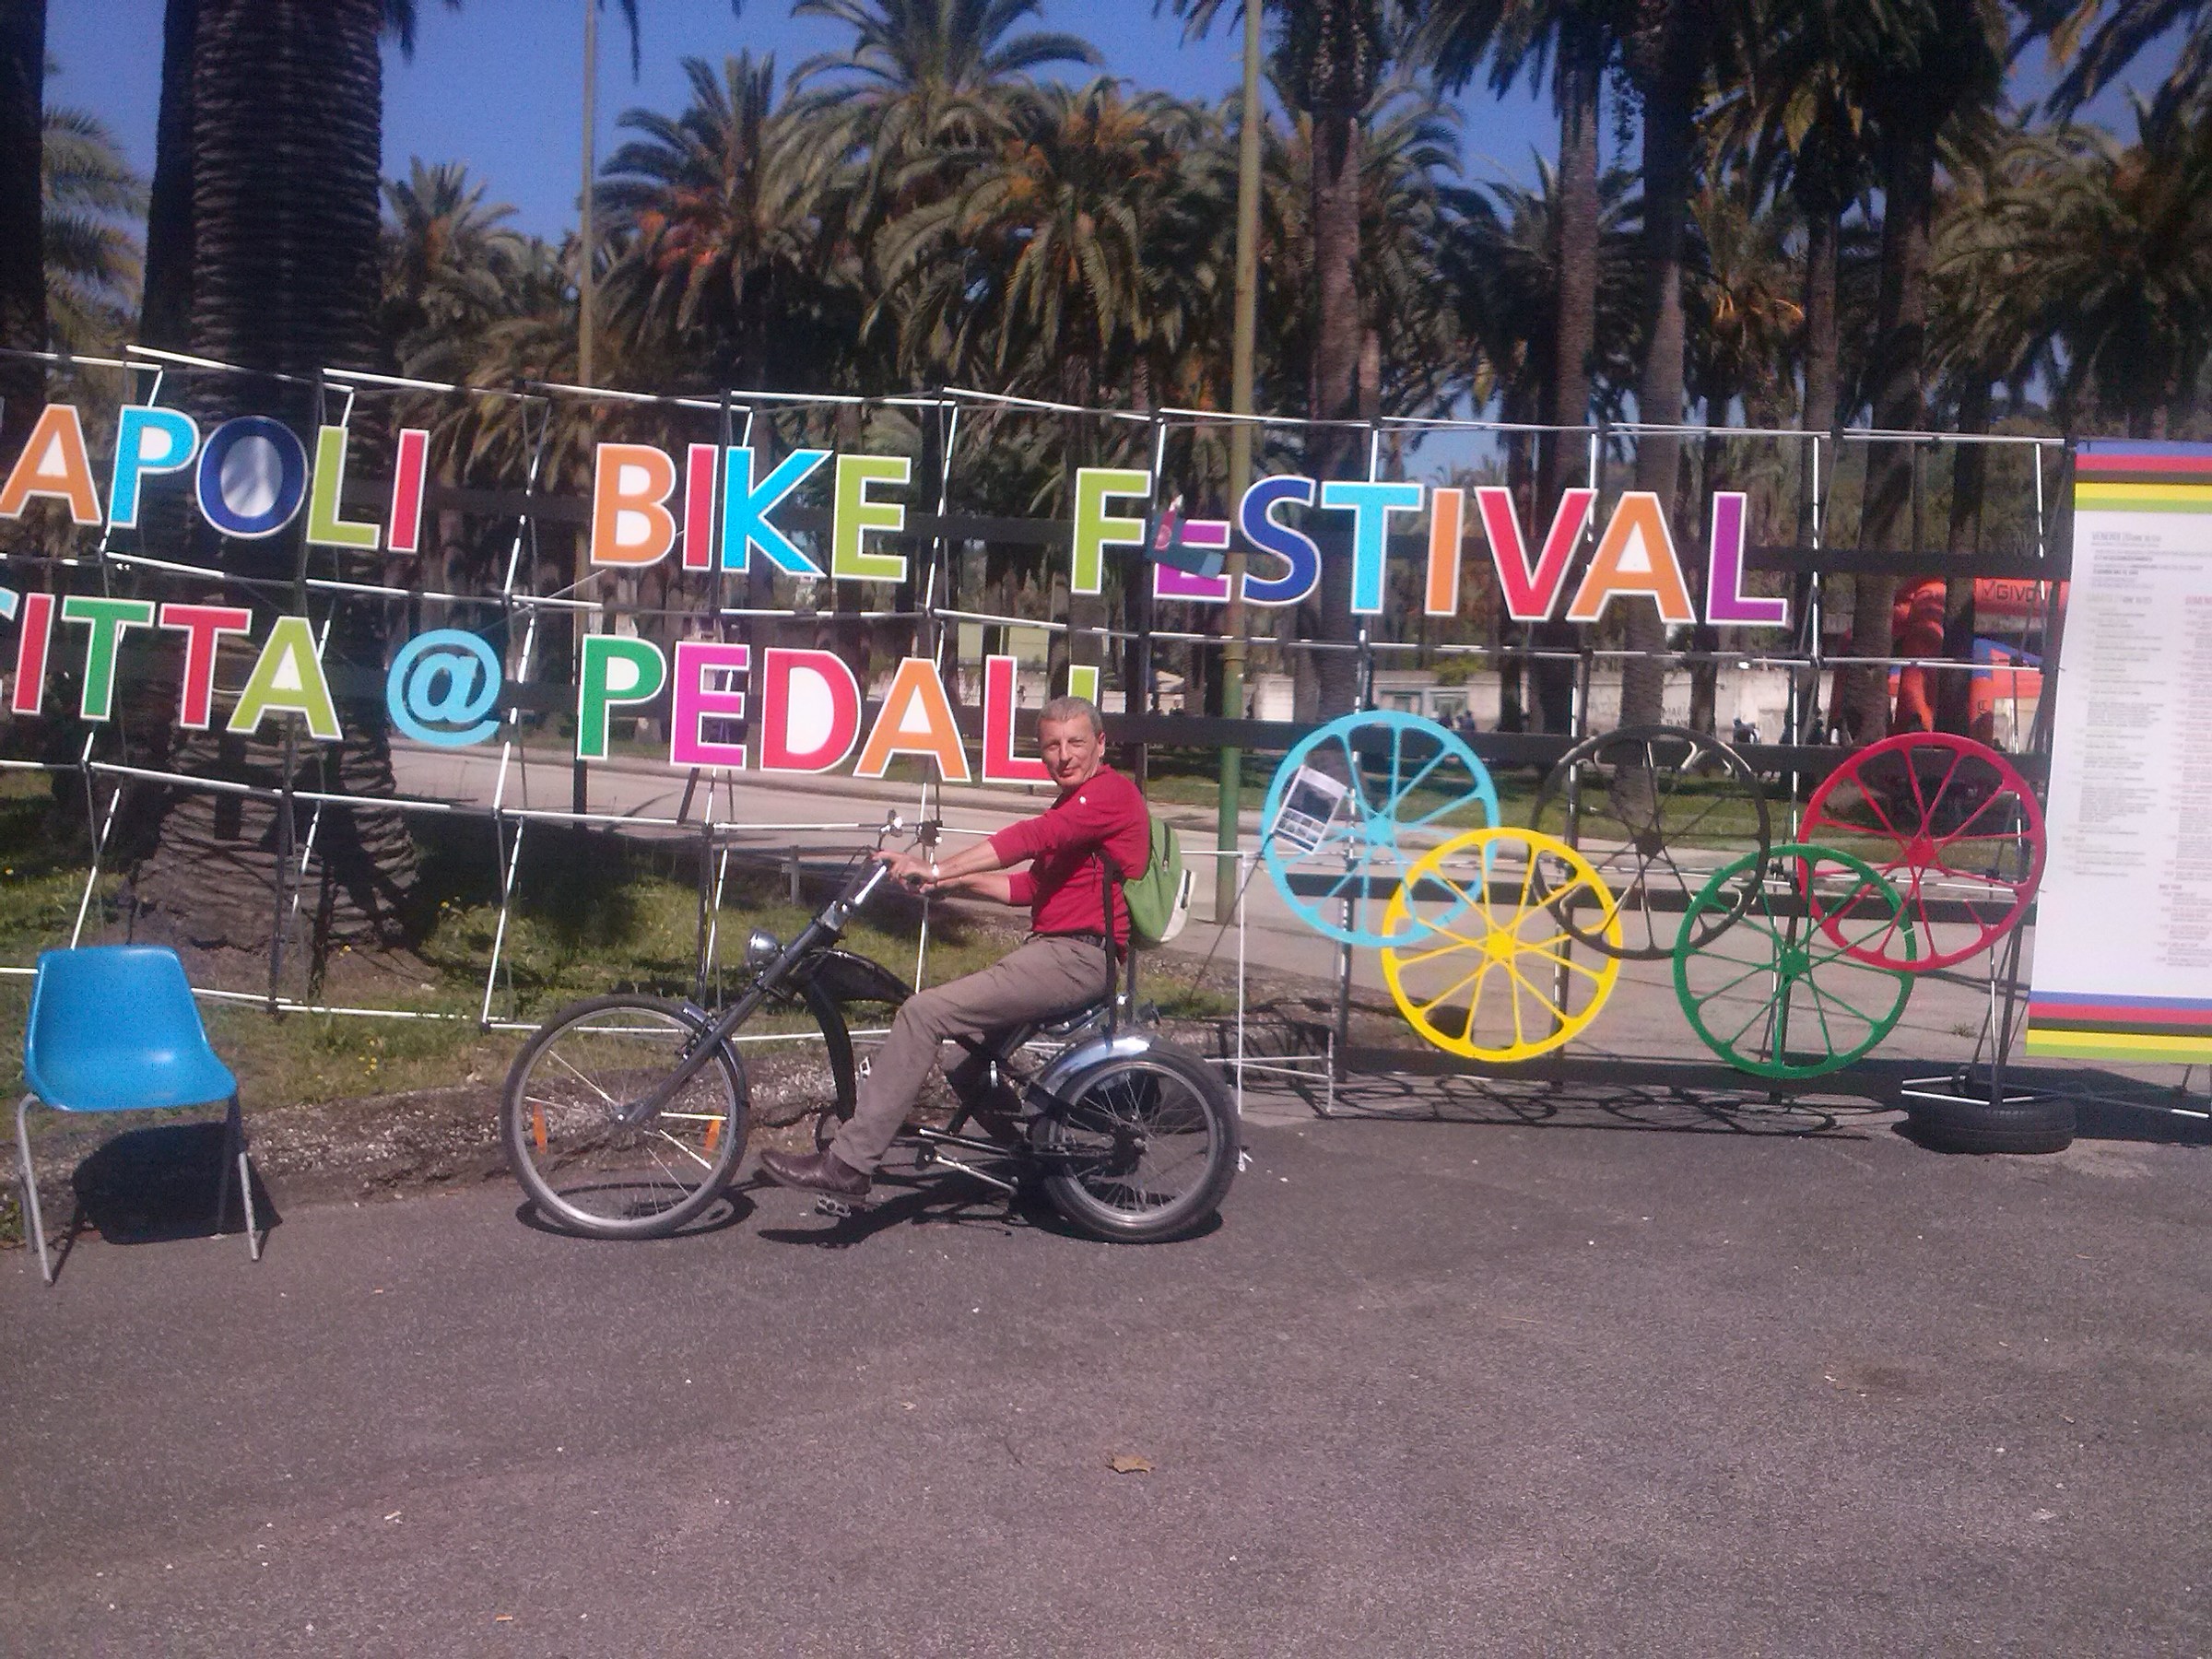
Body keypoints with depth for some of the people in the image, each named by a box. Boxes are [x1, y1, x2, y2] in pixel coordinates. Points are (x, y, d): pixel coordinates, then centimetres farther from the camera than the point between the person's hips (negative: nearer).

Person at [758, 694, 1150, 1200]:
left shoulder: (1111, 792, -8)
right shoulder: (1073, 806, 26)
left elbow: (1032, 838, -22)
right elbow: (1030, 887, 25)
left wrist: (938, 868, -25)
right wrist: (956, 881, 12)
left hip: (1076, 955, -11)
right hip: (1052, 949, 11)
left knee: (924, 1012, -19)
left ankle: (848, 1163, -19)